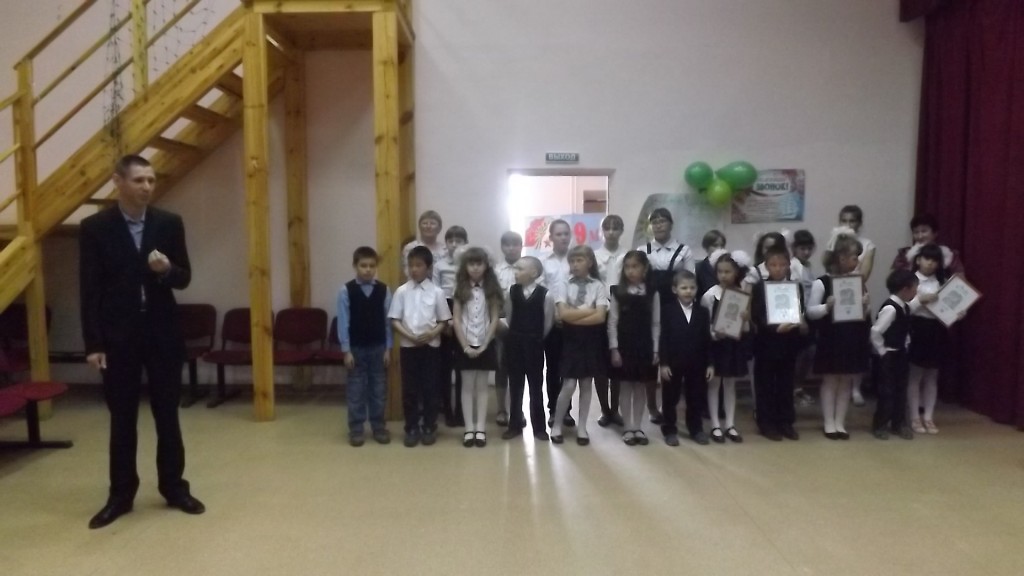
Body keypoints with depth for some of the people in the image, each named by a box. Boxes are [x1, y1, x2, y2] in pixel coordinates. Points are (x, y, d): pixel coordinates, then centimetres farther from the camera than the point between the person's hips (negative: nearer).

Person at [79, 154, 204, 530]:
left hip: (163, 334, 1)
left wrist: (166, 269, -19)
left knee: (167, 415, 9)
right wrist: (92, 343, -8)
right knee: (122, 419, 9)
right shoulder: (95, 227, -2)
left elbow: (184, 279, 4)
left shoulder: (170, 223, 2)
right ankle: (121, 495, 23)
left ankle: (174, 488, 22)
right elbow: (90, 290, -4)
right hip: (118, 337, -1)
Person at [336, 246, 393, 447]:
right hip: (356, 348, -1)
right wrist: (346, 350, -8)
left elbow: (388, 321, 0)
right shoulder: (346, 291, -7)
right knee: (356, 389, 6)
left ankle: (379, 427, 22)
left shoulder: (384, 290, -2)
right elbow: (343, 322, -6)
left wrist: (388, 348, -1)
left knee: (378, 388, 10)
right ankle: (356, 429, 17)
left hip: (378, 347, 2)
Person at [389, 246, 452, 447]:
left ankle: (429, 428, 18)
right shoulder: (401, 291, 1)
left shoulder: (436, 292, 0)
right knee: (409, 389, 6)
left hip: (431, 346, 0)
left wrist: (432, 333, -16)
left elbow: (444, 321, 2)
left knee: (430, 388, 5)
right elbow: (394, 320, -1)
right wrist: (409, 335, -15)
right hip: (408, 346, 1)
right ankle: (411, 429, 17)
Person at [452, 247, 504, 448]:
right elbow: (456, 319, -3)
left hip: (485, 344, 0)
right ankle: (469, 429, 8)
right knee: (467, 386, 4)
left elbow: (495, 319, -3)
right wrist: (465, 346, -10)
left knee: (482, 386, 5)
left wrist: (484, 345, -10)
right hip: (465, 345, 0)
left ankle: (481, 429, 9)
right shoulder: (461, 289, 1)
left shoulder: (491, 289, 0)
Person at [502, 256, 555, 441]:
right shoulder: (512, 291, 0)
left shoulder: (546, 294, -12)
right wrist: (517, 335, 12)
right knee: (515, 385, 10)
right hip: (514, 343, 3)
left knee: (536, 386, 6)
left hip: (535, 345, -3)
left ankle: (539, 427, 17)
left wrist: (536, 338, 5)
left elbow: (548, 322, -3)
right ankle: (515, 424, 21)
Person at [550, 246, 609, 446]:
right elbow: (563, 314, -13)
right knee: (568, 385, -3)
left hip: (591, 338, 1)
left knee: (586, 384, 9)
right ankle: (557, 424, 15)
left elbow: (600, 317, -12)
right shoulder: (564, 286, 0)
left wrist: (575, 316, -13)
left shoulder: (598, 286, -2)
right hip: (571, 338, -1)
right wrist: (589, 310, -12)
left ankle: (581, 427, 21)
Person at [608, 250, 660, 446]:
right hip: (623, 345, -1)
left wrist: (655, 350, -1)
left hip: (645, 346, 1)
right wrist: (614, 348, -8)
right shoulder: (618, 292, -3)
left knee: (641, 387, 9)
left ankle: (638, 427, 19)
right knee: (625, 387, 5)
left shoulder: (652, 293, 0)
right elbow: (612, 323, -3)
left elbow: (656, 324, 3)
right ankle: (628, 428, 14)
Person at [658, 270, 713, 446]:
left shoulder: (703, 312, 5)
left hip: (697, 364, 3)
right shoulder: (668, 311, -5)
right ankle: (669, 430, 17)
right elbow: (663, 338, -8)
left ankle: (696, 429, 26)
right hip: (673, 363, -3)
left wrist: (709, 363, 1)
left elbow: (707, 340, 5)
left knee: (696, 398, 12)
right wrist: (663, 363, -12)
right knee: (670, 398, 6)